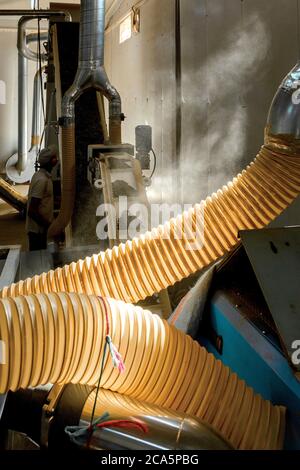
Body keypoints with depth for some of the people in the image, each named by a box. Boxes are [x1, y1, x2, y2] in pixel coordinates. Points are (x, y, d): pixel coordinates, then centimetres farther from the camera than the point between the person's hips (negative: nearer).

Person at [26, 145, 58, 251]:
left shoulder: (43, 175, 7)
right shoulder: (42, 180, -22)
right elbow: (32, 211, -25)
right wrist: (48, 225, -17)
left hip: (39, 227, 9)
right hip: (37, 229, -9)